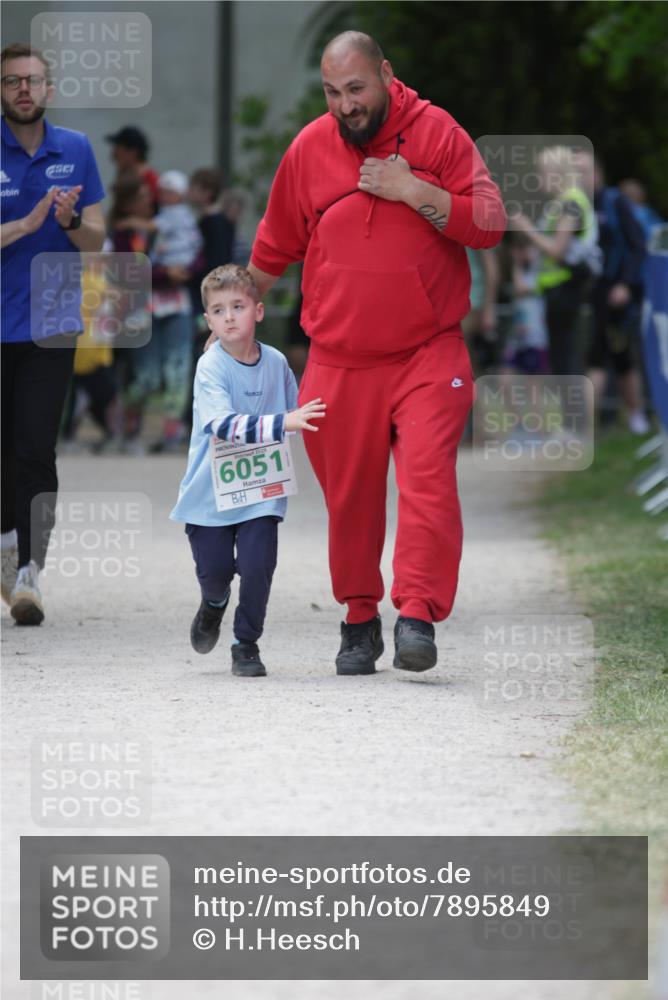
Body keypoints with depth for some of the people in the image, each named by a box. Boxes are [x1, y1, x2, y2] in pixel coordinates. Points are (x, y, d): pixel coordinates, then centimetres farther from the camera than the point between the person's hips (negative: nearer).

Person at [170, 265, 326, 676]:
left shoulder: (277, 363, 0)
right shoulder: (211, 367, -15)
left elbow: (296, 415, 20)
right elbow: (223, 424, -31)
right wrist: (281, 423, -40)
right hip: (210, 489, -2)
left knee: (258, 565, -12)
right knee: (215, 569, 1)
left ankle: (247, 644, 8)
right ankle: (214, 603, 38)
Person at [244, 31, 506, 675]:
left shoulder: (437, 133, -2)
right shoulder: (309, 149, 5)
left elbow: (490, 224, -6)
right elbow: (276, 244, 19)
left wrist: (412, 191, -15)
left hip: (428, 355, -2)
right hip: (338, 362, 2)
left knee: (427, 479, -18)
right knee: (349, 495, 6)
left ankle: (417, 614, -21)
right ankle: (358, 619, 20)